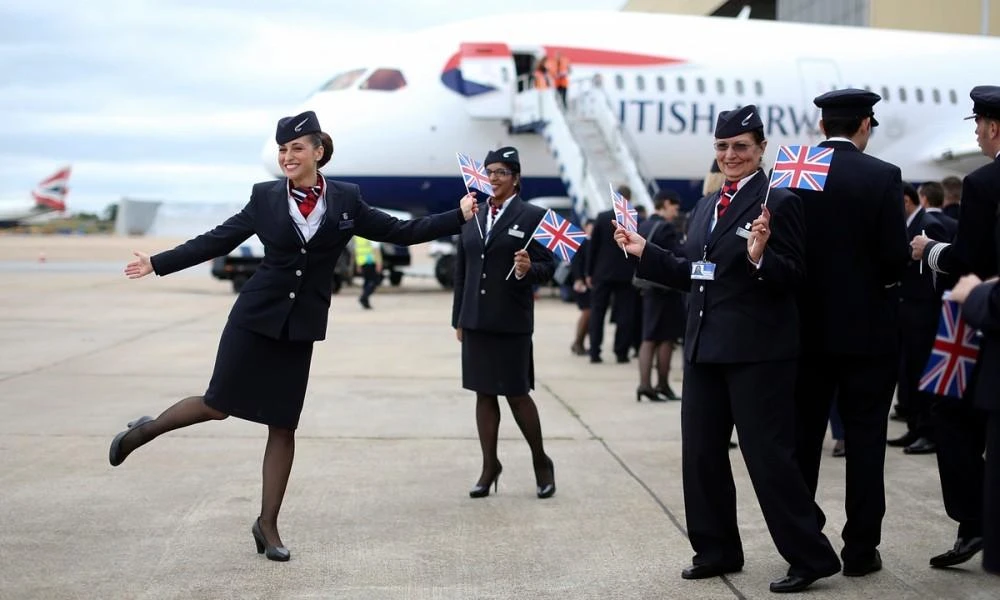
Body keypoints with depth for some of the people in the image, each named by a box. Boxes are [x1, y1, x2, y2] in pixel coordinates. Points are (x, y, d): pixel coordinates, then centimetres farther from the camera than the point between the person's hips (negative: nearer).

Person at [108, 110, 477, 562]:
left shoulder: (346, 200, 0)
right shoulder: (265, 197, -2)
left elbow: (399, 232, 5)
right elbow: (216, 241, 4)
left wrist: (460, 218, 0)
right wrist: (158, 264, 2)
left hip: (300, 326, 1)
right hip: (255, 316, -1)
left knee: (283, 426, 5)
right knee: (217, 406, 2)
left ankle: (267, 524, 16)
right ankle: (144, 430, 30)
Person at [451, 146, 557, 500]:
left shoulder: (532, 216, -3)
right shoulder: (472, 218, 12)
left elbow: (548, 266, -6)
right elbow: (461, 272, 14)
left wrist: (528, 270, -28)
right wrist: (458, 319, 13)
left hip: (511, 321, -5)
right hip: (475, 321, 5)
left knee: (516, 393, 0)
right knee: (483, 393, 8)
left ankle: (541, 462, 19)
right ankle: (489, 467, 16)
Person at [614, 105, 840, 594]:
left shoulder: (778, 203, -10)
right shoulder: (705, 208, 14)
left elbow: (793, 278, -15)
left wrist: (759, 258, -32)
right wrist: (644, 252, 11)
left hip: (757, 352, -8)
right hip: (704, 347, 8)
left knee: (768, 455, -3)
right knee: (701, 454, 13)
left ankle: (811, 558, 8)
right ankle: (716, 551, 27)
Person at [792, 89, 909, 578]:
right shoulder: (882, 176, -10)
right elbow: (895, 255, -14)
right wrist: (881, 280, 6)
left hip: (806, 325, 3)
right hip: (867, 326, -3)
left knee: (802, 435, 11)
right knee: (864, 438, 4)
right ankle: (861, 549, 7)